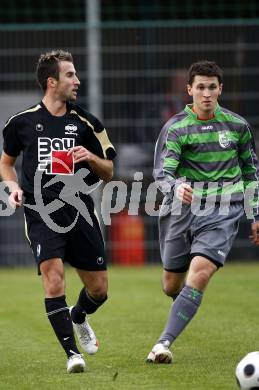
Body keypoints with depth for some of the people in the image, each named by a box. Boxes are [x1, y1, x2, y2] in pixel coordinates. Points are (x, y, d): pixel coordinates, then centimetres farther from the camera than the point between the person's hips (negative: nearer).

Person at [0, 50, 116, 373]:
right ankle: (72, 353, -12)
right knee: (54, 278, -21)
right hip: (41, 211, -2)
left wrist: (90, 158, -10)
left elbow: (108, 173, 11)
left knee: (98, 289, 6)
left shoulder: (86, 123, 6)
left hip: (80, 211, 2)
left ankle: (78, 318, 41)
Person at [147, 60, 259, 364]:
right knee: (172, 285, 9)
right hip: (182, 211, 0)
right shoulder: (175, 127, -5)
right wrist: (176, 187, -40)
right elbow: (161, 172, -17)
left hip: (222, 215, 0)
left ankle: (164, 343, -23)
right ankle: (184, 305, 48)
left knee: (200, 272, -22)